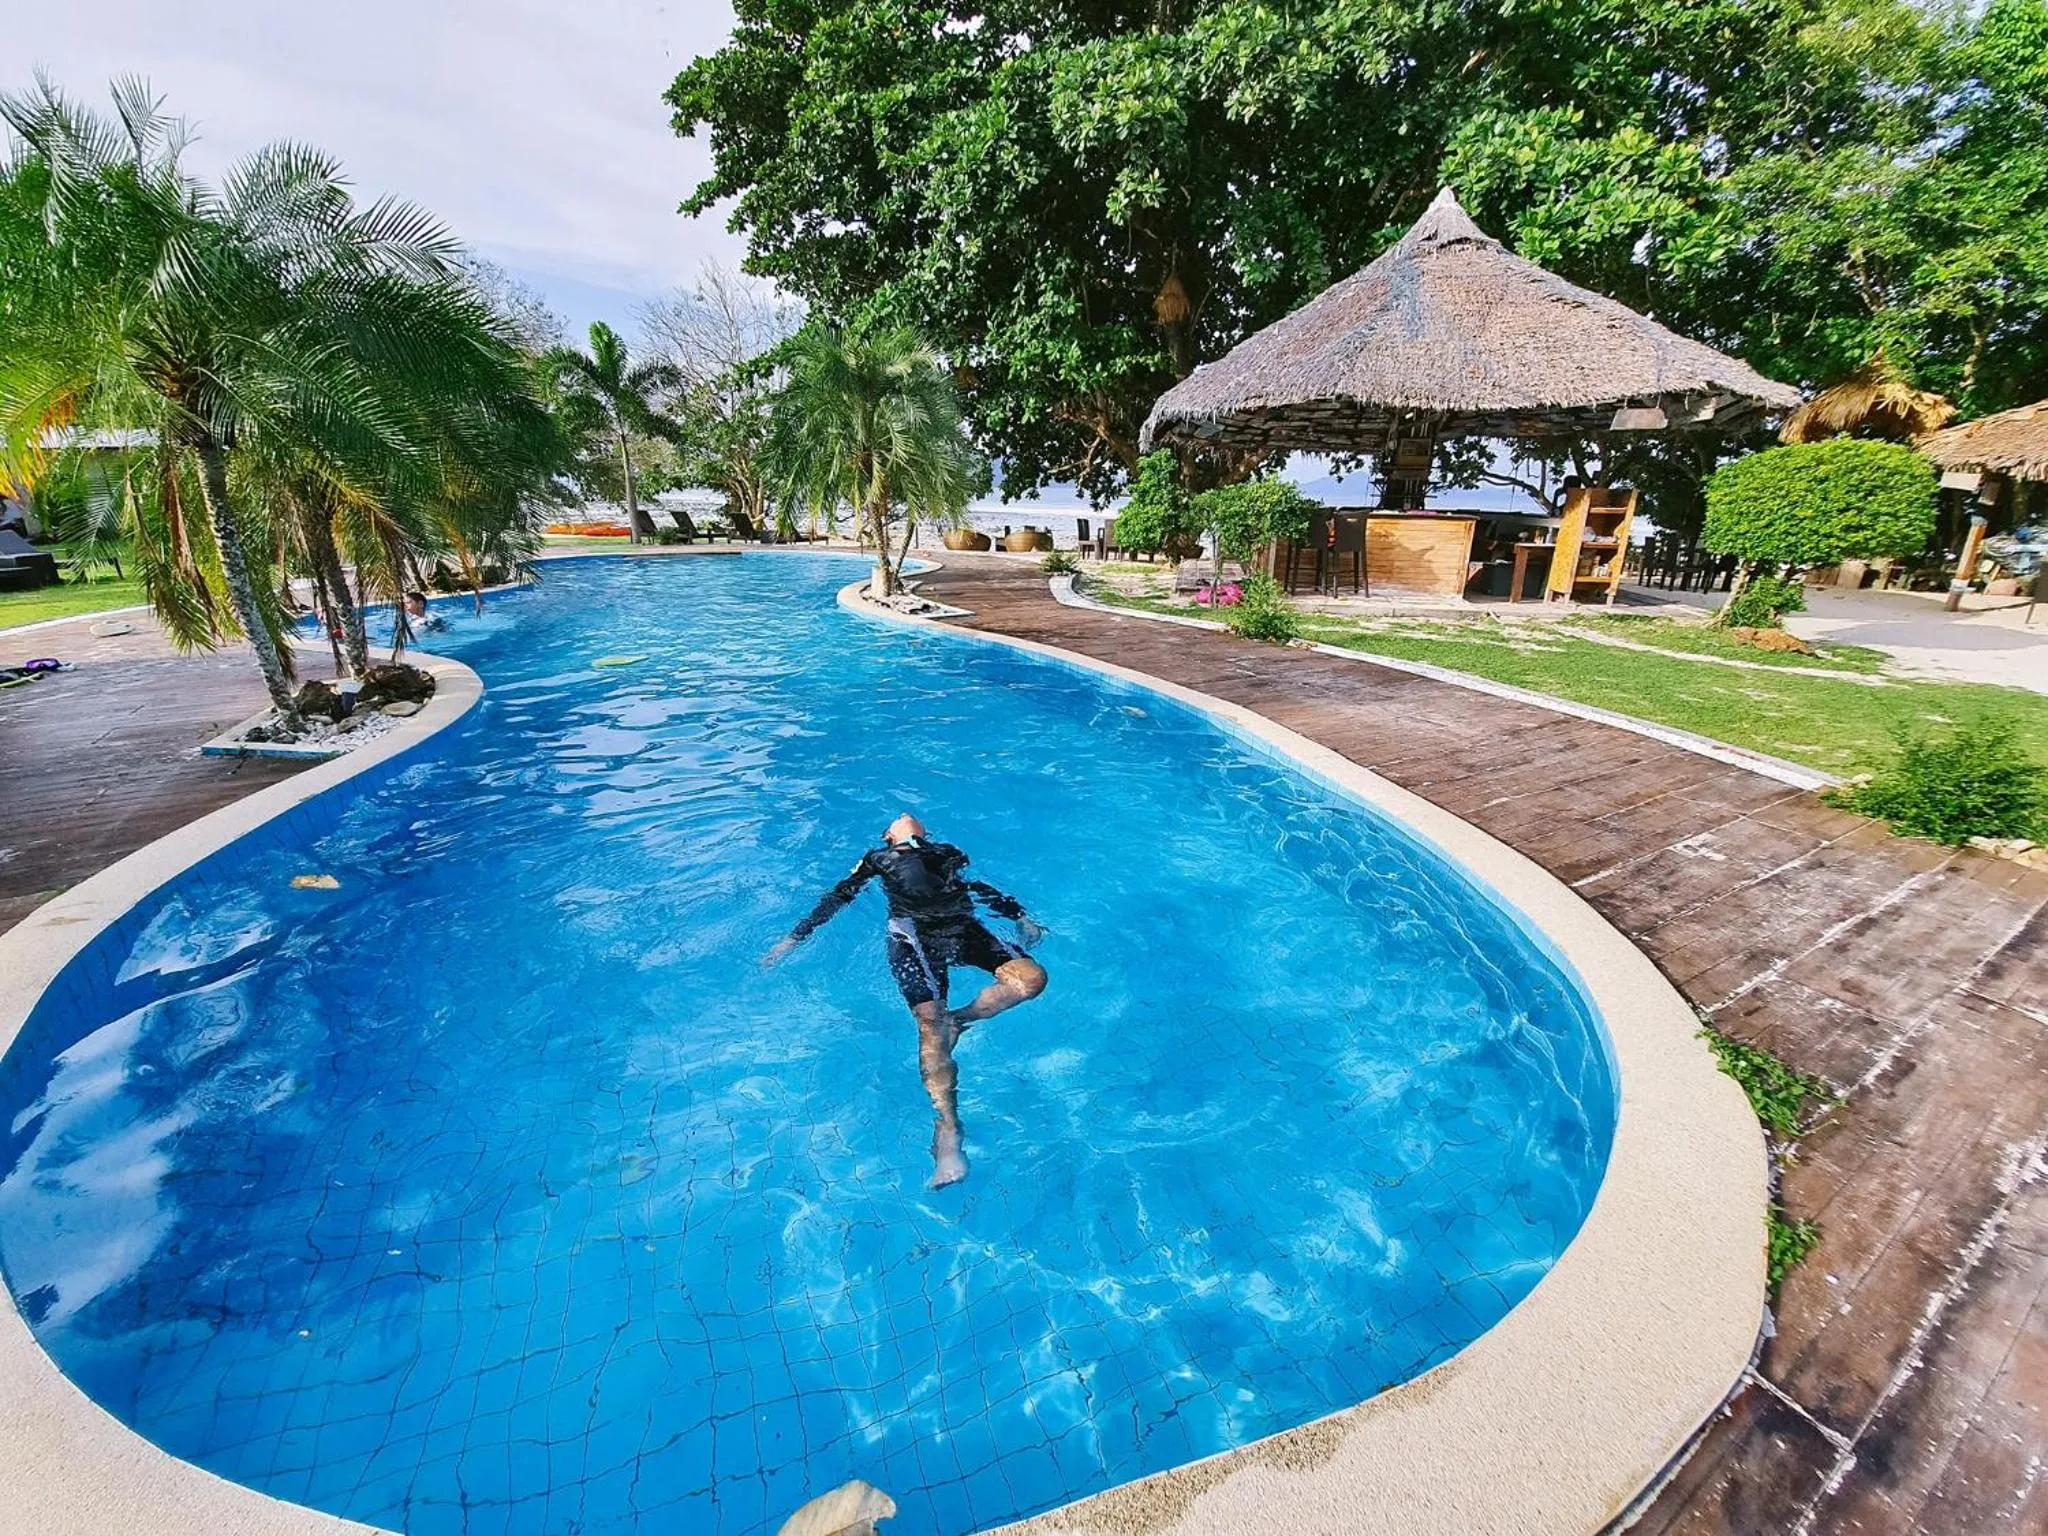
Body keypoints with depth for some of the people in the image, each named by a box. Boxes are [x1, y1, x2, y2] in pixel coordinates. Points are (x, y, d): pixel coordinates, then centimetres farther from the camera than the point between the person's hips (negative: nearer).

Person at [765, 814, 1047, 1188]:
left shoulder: (949, 853, 34)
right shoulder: (877, 858, 29)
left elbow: (982, 887, 29)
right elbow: (838, 896, 26)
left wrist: (1021, 917, 14)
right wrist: (794, 938, 18)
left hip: (964, 927, 3)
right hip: (912, 931, -2)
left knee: (1032, 978, -24)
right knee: (931, 1024, -27)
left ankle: (959, 1020, -8)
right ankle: (947, 1129, -30)